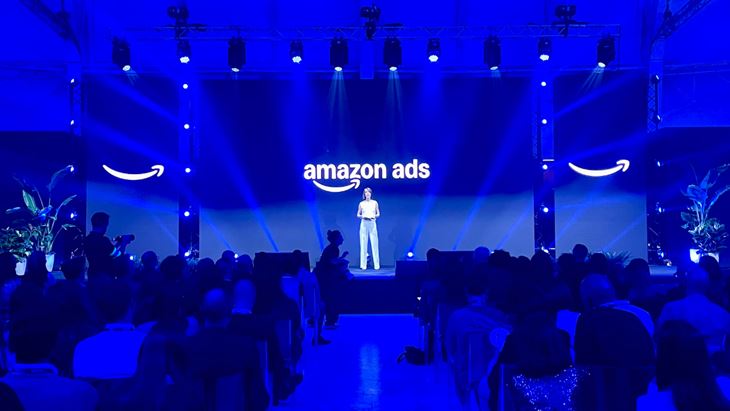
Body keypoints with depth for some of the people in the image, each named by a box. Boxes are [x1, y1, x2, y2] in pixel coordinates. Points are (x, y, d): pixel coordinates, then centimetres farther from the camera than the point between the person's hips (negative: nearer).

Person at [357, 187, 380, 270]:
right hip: (364, 224, 0)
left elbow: (378, 214, 8)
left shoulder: (375, 203, 7)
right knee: (363, 244, -2)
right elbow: (358, 215, 8)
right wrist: (362, 216, -12)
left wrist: (374, 216, -12)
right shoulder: (361, 203, 7)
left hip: (372, 224, 0)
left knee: (374, 244, -4)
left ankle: (376, 265, 0)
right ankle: (363, 265, 2)